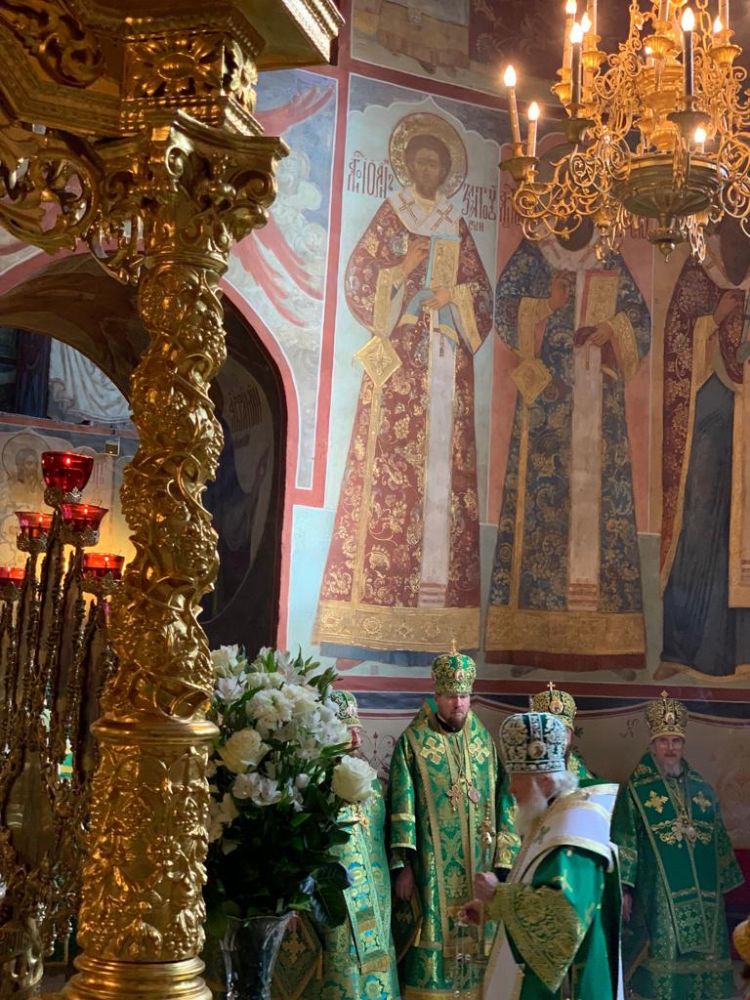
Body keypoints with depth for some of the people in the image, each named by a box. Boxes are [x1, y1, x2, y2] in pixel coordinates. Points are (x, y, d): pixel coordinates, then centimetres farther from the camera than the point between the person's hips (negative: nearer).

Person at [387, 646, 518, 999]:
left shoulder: (485, 741, 8)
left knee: (476, 937, 7)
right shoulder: (413, 741, -3)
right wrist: (403, 865, -11)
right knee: (435, 937, -3)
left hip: (478, 867, 4)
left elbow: (502, 803, 8)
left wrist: (503, 860, 2)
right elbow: (401, 806, -6)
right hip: (433, 868, -3)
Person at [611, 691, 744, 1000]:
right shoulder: (636, 791, 0)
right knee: (665, 956, -3)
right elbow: (623, 841, -4)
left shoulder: (702, 788, 12)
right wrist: (623, 887, -10)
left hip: (704, 895, 4)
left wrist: (724, 883, 15)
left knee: (705, 957, 5)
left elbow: (719, 839, 16)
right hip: (660, 895, -4)